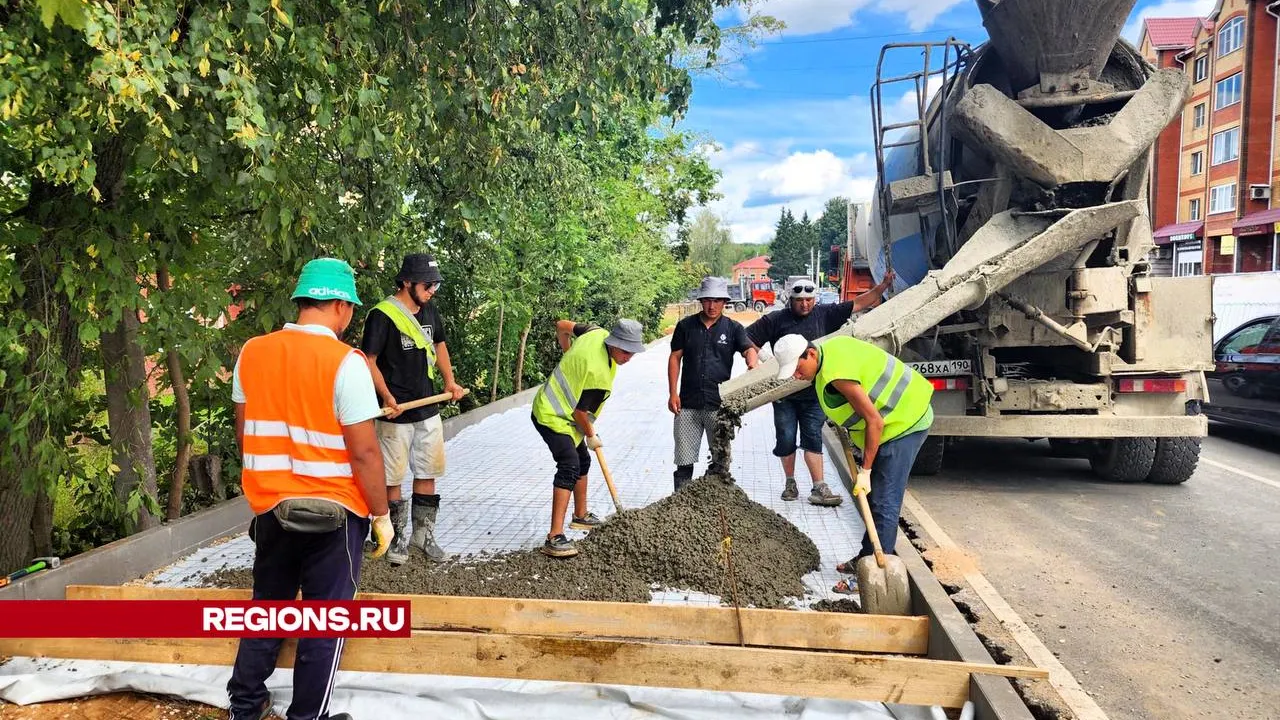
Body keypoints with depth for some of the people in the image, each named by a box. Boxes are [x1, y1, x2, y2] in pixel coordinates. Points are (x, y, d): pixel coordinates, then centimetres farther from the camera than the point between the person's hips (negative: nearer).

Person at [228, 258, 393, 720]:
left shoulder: (252, 353, 0)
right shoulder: (345, 363, -18)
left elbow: (244, 433, 10)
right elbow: (364, 452, -18)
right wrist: (381, 514, -7)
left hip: (270, 507, 6)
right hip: (334, 512, -5)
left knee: (267, 607, 22)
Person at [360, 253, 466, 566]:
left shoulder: (429, 311, 8)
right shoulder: (382, 315, -15)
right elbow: (368, 361, -15)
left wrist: (449, 381, 13)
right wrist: (387, 397, -24)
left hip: (428, 410, 7)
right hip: (396, 414, -7)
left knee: (428, 474, 12)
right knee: (392, 478, 3)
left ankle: (424, 534, 24)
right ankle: (398, 538, 17)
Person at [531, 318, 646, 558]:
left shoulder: (596, 333, -7)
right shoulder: (598, 374, -31)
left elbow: (562, 326, 9)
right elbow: (579, 412, -21)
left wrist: (570, 356, 18)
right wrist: (591, 436, -4)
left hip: (553, 407, 11)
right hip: (552, 417, -11)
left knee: (583, 461, 22)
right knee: (570, 466, -23)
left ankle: (580, 516, 41)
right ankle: (554, 538, -28)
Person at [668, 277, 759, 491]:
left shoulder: (733, 328, 4)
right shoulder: (686, 326, 6)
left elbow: (748, 349, -13)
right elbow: (675, 358, 8)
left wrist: (752, 365, -37)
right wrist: (672, 393, 0)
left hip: (719, 404, 0)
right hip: (688, 404, 0)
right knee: (684, 461, 2)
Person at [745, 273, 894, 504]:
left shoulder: (825, 314, 6)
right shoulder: (776, 320, 0)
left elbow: (858, 304, 7)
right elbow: (748, 338, 3)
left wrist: (883, 286, 0)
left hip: (813, 392, 1)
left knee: (813, 438, -1)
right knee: (786, 439, 5)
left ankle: (819, 489, -2)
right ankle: (790, 483, 23)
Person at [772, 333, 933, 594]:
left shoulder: (836, 375, -27)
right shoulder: (832, 346, 2)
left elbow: (874, 421, -26)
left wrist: (865, 471, -19)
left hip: (903, 425, -11)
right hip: (902, 418, 11)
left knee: (883, 504, -8)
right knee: (874, 498, 16)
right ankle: (867, 558, 27)